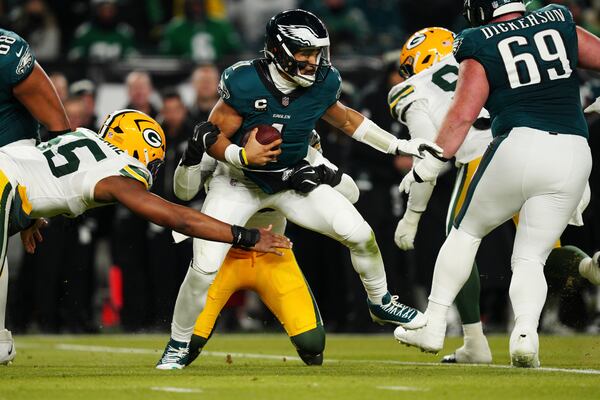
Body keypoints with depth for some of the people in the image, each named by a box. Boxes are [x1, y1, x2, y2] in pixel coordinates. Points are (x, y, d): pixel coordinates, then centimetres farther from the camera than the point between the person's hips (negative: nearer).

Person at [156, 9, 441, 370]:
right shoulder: (245, 84, -27)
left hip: (291, 179, 4)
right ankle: (178, 347, 5)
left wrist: (399, 146, 11)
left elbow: (345, 119, 9)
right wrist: (243, 155, -38)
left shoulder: (323, 83, -13)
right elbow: (211, 136, -18)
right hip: (240, 183, -4)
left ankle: (381, 303, 19)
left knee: (360, 234, -9)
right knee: (205, 268, -17)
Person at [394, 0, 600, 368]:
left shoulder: (481, 49, 6)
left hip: (520, 146, -2)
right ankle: (525, 332, -15)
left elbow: (462, 116, -1)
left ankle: (433, 327, 20)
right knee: (530, 258, 11)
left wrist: (428, 168, 3)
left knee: (467, 231, 20)